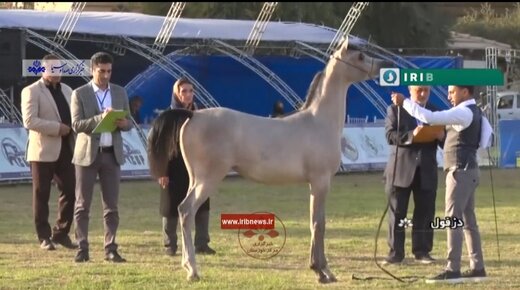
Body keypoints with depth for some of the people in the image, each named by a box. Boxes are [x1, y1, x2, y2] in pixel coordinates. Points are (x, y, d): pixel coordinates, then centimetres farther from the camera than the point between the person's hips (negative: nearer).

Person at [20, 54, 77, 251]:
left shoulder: (66, 90, 17)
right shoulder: (31, 92, -4)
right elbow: (29, 121, -15)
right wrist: (57, 128, -17)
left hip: (66, 149, 6)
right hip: (43, 151, -6)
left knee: (69, 191, 2)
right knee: (41, 194, 0)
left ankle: (61, 233, 14)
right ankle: (44, 237, 6)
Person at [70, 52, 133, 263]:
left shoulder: (120, 93, 10)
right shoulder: (79, 94, -1)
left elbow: (129, 123, 12)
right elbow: (77, 125, -10)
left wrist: (123, 123, -13)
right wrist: (101, 118, -22)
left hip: (112, 154, 3)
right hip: (87, 154, -3)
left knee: (111, 205, 2)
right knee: (83, 205, -1)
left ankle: (110, 249, 4)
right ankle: (82, 248, 2)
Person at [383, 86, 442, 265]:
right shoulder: (395, 110, 3)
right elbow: (390, 136, -9)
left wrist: (441, 136, -14)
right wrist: (411, 135, -24)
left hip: (426, 171, 2)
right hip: (401, 169, -2)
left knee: (425, 213, 2)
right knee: (397, 213, -1)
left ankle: (422, 251, 9)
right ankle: (396, 252, 3)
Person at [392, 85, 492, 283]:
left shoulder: (463, 113, -17)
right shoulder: (473, 112, 15)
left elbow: (430, 117, -26)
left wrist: (404, 103, -20)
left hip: (460, 171, -10)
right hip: (466, 170, 10)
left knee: (453, 220, -13)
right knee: (468, 220, 12)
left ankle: (452, 270, -17)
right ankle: (477, 268, 13)